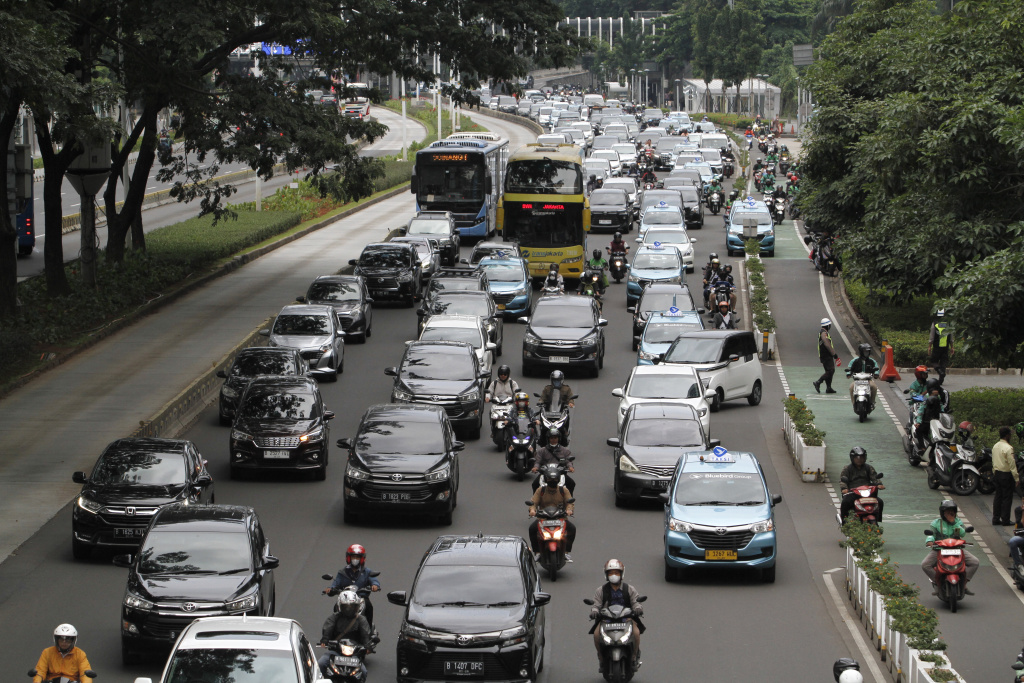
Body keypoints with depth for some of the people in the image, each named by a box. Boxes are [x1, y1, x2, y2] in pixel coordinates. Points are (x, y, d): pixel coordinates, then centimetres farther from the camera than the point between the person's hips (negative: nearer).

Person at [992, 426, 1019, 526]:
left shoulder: (995, 446, 7)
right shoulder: (1008, 448, -18)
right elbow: (1012, 464, -18)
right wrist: (1017, 479, -13)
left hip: (997, 474, 8)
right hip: (1006, 475, -8)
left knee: (998, 496, 13)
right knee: (1007, 498, -1)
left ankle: (996, 519, 16)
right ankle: (1005, 520, 1)